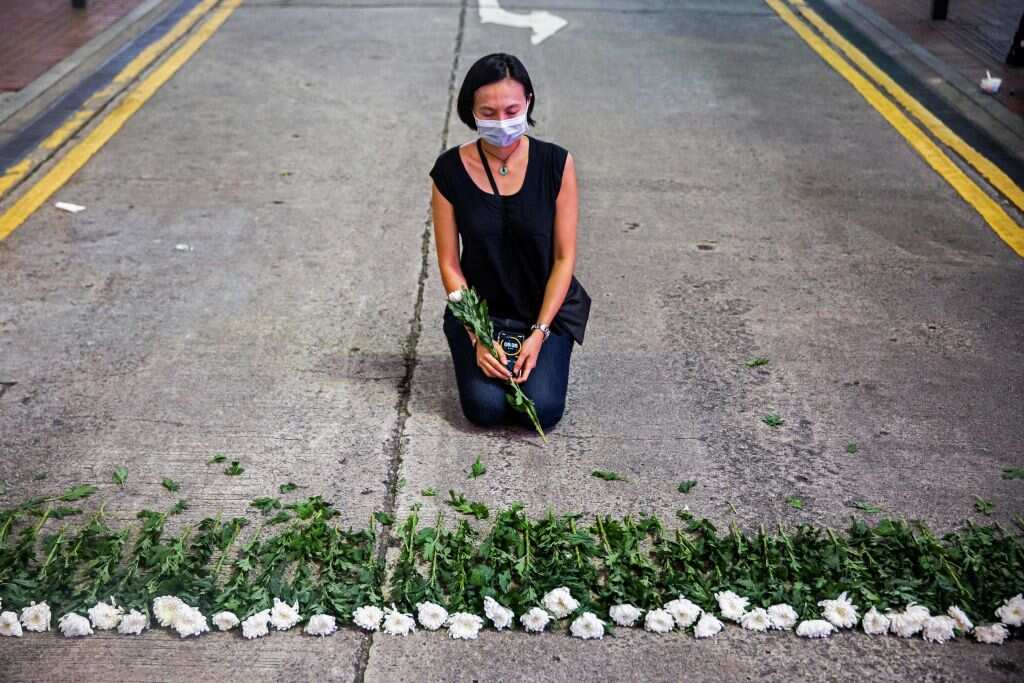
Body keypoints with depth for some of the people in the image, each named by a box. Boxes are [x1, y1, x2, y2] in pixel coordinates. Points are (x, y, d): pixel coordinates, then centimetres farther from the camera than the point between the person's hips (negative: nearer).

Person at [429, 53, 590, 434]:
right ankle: (475, 353, 16)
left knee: (542, 410, -16)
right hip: (479, 309, 1)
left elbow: (564, 257, -9)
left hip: (546, 308, 0)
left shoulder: (556, 163, -12)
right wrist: (477, 337, -13)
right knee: (485, 408, -16)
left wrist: (539, 333, -15)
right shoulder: (451, 170, -10)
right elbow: (449, 263, -6)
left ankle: (540, 355, 16)